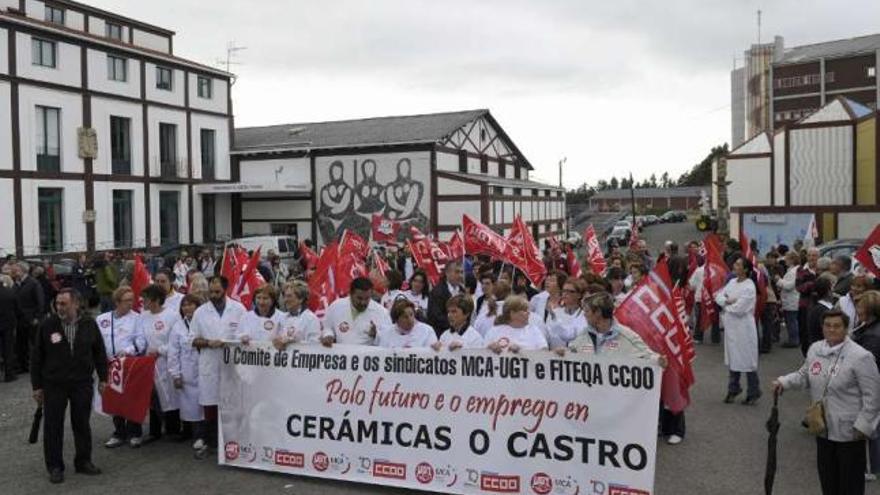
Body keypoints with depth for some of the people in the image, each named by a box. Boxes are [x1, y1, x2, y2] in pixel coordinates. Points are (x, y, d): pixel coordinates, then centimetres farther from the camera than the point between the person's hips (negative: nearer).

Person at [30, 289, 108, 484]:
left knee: (82, 423, 10)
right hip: (54, 385, -1)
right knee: (53, 425, 5)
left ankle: (83, 461, 24)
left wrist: (103, 378, 6)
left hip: (82, 383, 1)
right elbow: (36, 357, -1)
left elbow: (99, 352, 6)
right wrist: (37, 386, -1)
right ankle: (55, 466, 17)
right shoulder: (47, 325, -7)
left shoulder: (89, 324, -3)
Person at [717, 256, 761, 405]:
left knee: (748, 361, 2)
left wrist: (725, 305, -4)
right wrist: (728, 301, -13)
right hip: (730, 326, 8)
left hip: (744, 328, -8)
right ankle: (733, 389, 30)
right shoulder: (732, 282, 8)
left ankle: (753, 393, 14)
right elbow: (718, 296, 6)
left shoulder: (749, 287, -16)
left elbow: (739, 308, -21)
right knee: (733, 359, 17)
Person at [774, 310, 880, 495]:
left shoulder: (860, 356, -18)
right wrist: (784, 382, -2)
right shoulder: (815, 349, 1)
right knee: (827, 476, 20)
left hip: (849, 430, -6)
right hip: (823, 427, 6)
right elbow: (804, 375, 15)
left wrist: (862, 426, -17)